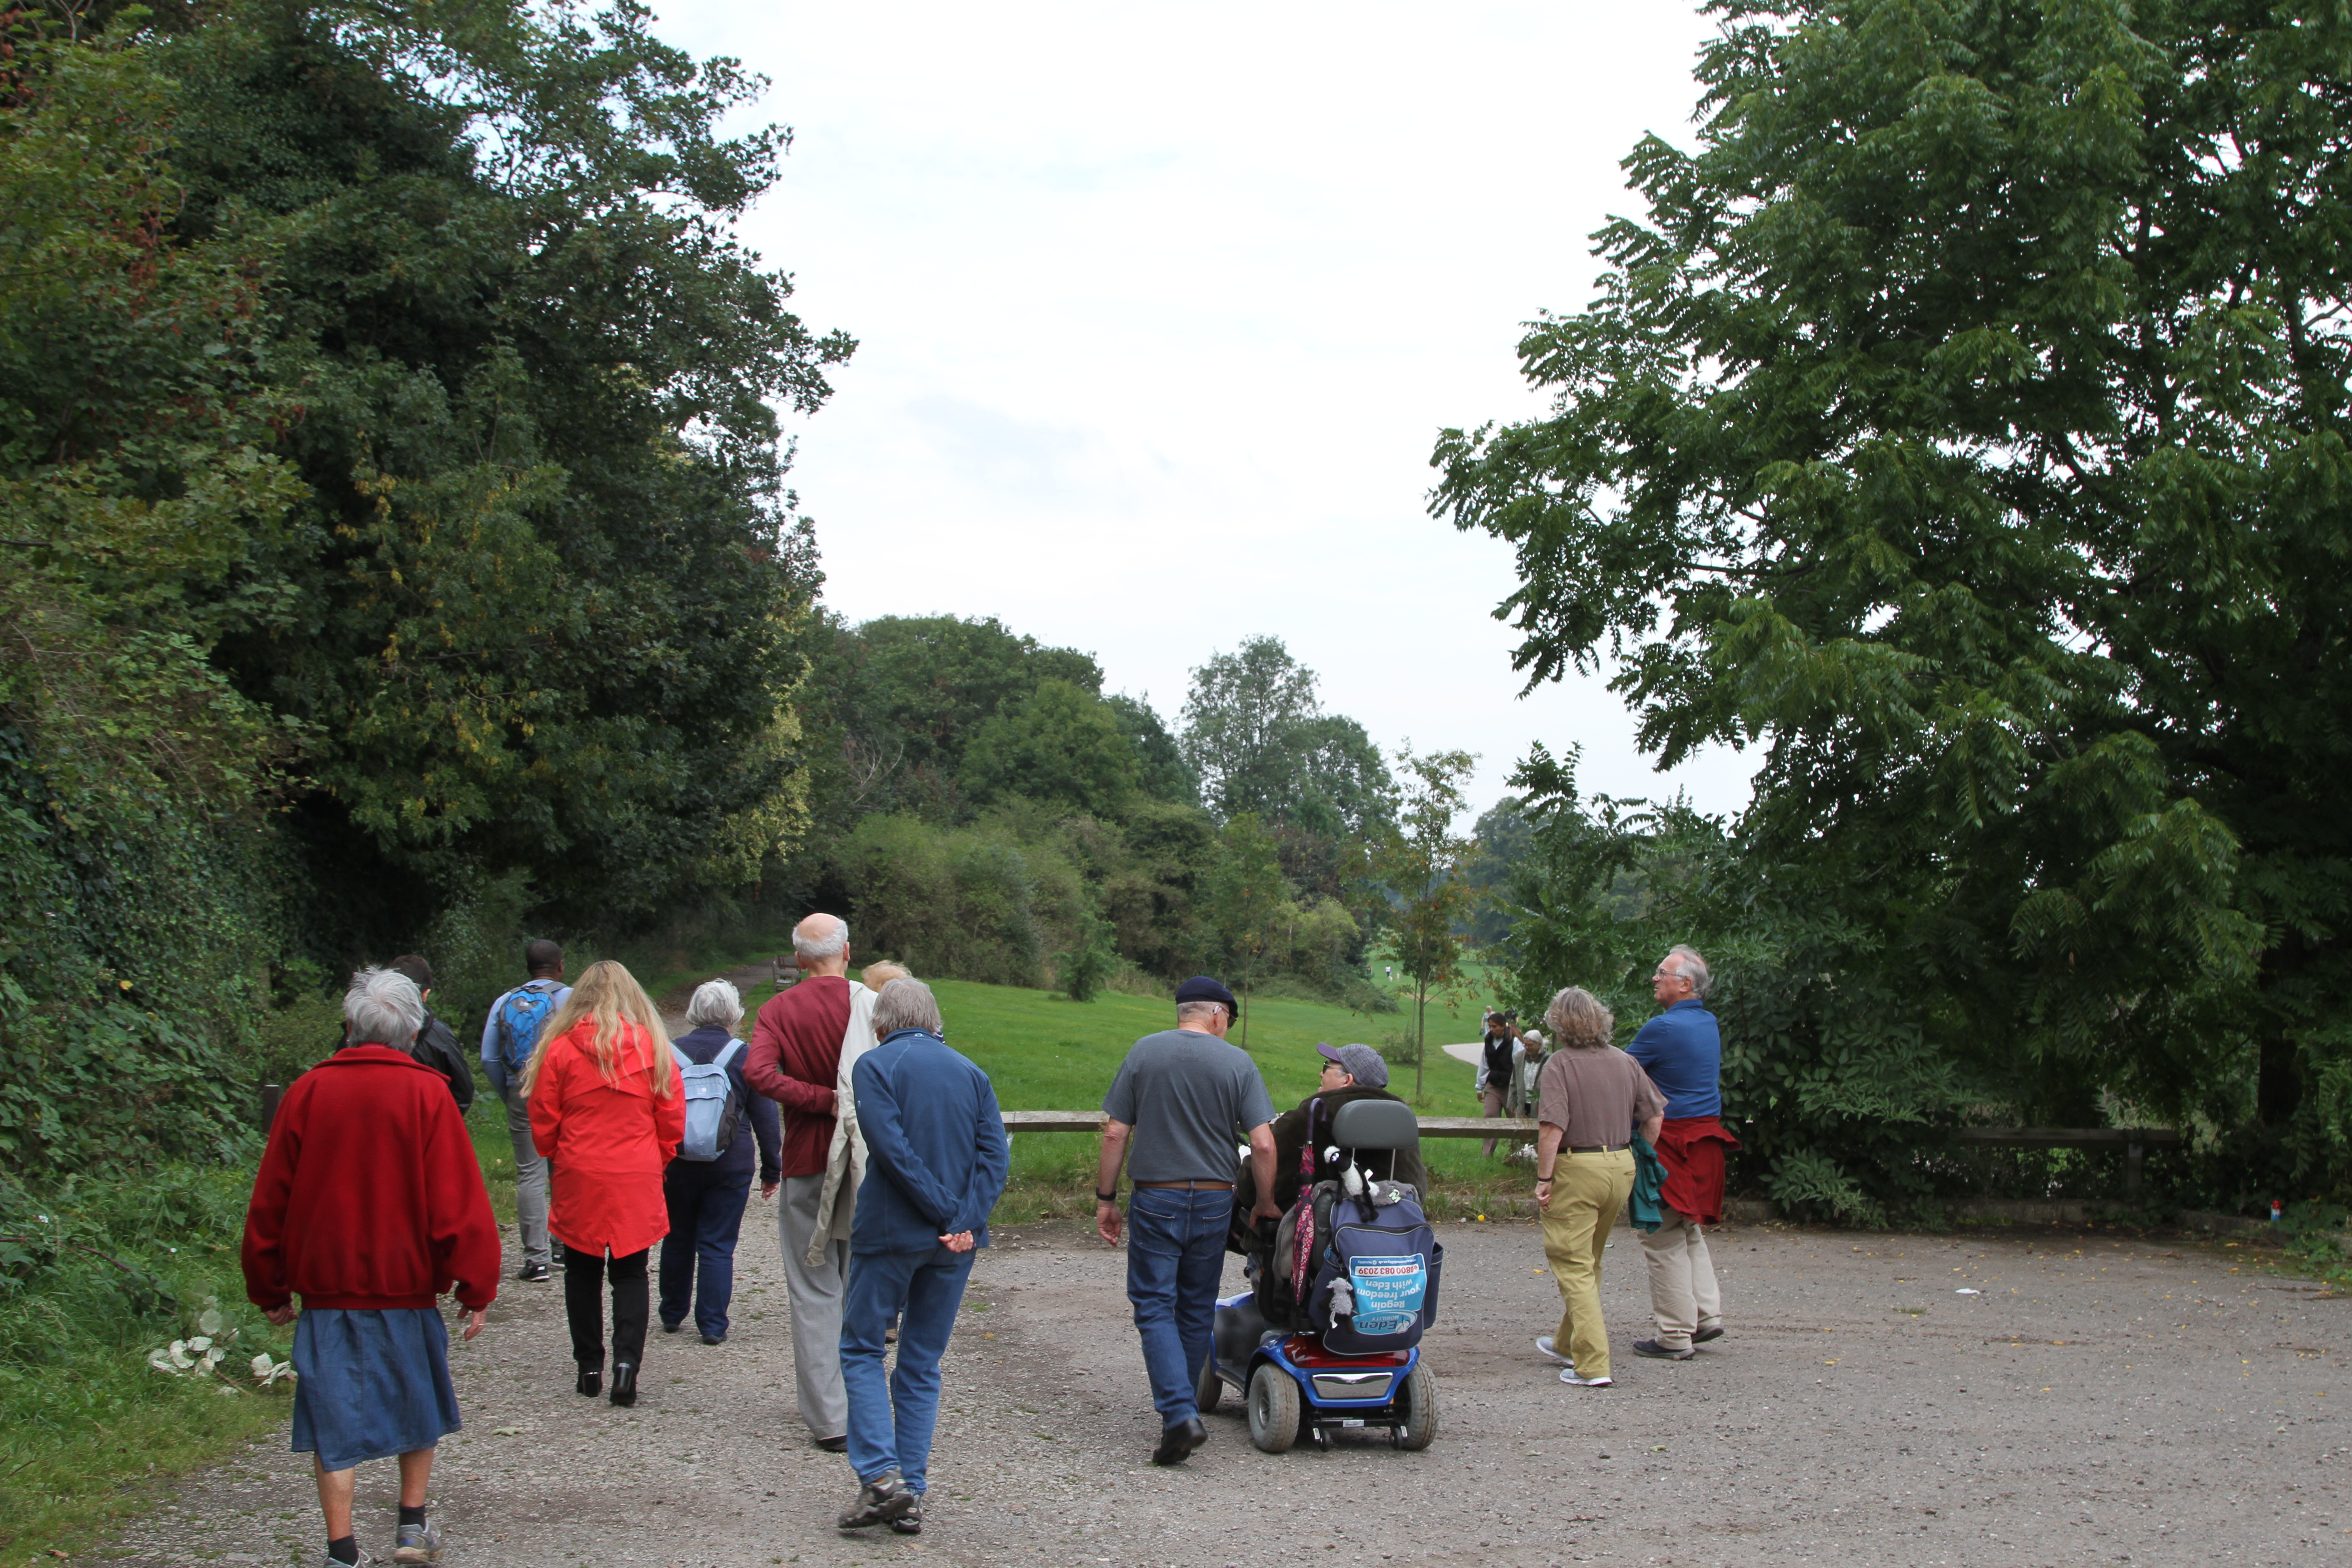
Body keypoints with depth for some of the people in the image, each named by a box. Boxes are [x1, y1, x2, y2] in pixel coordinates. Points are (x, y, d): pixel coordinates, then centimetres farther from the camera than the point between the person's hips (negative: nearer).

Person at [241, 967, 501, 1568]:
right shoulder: (424, 1093, -9)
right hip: (407, 1284, -1)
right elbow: (458, 1200, -10)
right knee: (419, 1402, 18)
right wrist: (475, 1288, -4)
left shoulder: (307, 1093, -2)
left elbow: (271, 1200, 4)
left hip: (325, 1286, 1)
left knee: (333, 1417, 6)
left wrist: (270, 1289, 14)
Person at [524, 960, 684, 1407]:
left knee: (582, 1273, 12)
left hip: (579, 1179, -1)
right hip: (638, 1181, 1)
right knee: (630, 1274, 9)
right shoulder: (652, 1045, -2)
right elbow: (673, 1121, 3)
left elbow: (543, 1124, 0)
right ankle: (627, 1359, -7)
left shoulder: (560, 1048, -6)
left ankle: (590, 1367, 15)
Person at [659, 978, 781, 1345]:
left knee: (677, 1240, 16)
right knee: (717, 1246, 3)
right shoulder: (745, 1056, -4)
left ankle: (673, 1315, 27)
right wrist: (771, 1169, 6)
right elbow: (765, 1116, -2)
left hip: (677, 1164, 2)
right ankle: (713, 1325, 2)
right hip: (730, 1166, -1)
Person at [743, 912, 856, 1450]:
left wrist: (822, 1100, -15)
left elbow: (759, 1071, -19)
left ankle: (829, 1420, 4)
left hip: (807, 1163, -1)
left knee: (815, 1292, 5)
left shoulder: (779, 1010, -2)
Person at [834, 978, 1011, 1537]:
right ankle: (911, 1497, 10)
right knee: (923, 1365, 12)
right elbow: (996, 1153, -3)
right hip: (955, 1243, 4)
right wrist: (966, 1220, -11)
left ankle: (881, 1476, -6)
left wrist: (947, 1213, -12)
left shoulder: (875, 1065, -3)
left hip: (890, 1233, -4)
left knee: (862, 1348, 9)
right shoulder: (972, 1073, 10)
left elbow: (893, 1149, -15)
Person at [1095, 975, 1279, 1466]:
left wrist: (1105, 1198, 6)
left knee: (1155, 1307, -1)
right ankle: (1183, 1404, 23)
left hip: (1156, 1199, -1)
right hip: (1214, 1202, 2)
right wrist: (1266, 1204, 7)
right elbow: (1263, 1144, -7)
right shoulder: (1238, 1062, -2)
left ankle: (1179, 1413, -15)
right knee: (1197, 1310, 15)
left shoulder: (1144, 1052, -1)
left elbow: (1115, 1135, -3)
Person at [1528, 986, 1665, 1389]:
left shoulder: (1560, 1064, -13)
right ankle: (1567, 1344, 36)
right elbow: (1653, 1117, 8)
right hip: (1622, 1164, 7)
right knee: (1590, 1261, 21)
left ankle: (1593, 1364, -8)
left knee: (1573, 1265, 0)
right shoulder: (1624, 1061, 5)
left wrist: (1543, 1179, -13)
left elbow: (1552, 1128, -20)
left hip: (1577, 1168, -7)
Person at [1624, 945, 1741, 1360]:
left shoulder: (1663, 1028, -16)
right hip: (1707, 1136, 9)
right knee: (1690, 1231, 20)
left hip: (1672, 1144, -9)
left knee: (1664, 1238, -2)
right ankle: (1706, 1314, 15)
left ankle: (1675, 1335, 1)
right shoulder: (1709, 1024, 11)